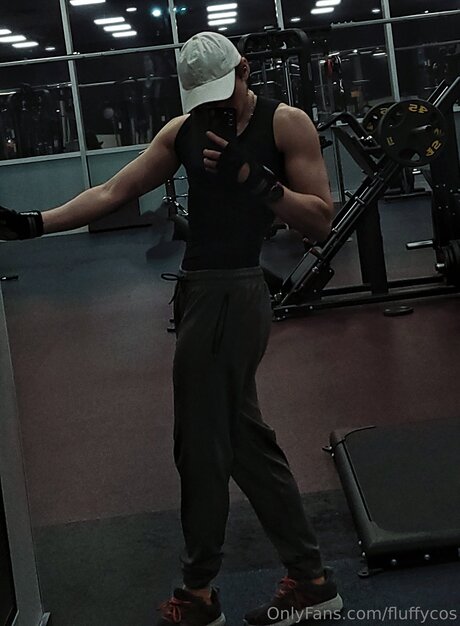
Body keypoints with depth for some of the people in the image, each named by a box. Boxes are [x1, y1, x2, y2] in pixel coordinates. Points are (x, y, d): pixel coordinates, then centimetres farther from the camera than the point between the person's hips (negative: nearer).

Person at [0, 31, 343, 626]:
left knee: (202, 444, 2)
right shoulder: (183, 130, 10)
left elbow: (321, 222, -9)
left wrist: (255, 178, -21)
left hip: (230, 293, -7)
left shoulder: (286, 123, -5)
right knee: (243, 435, 13)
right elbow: (112, 192, 7)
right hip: (203, 291, 7)